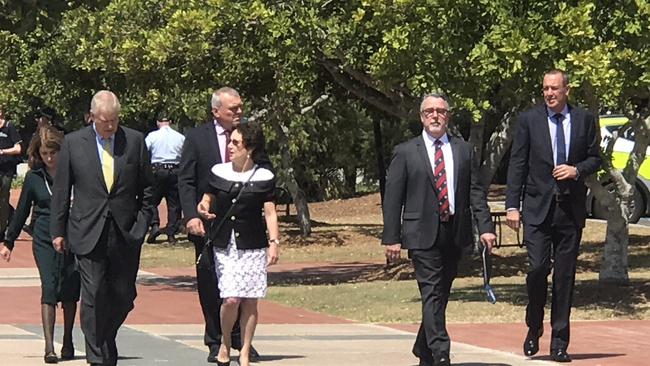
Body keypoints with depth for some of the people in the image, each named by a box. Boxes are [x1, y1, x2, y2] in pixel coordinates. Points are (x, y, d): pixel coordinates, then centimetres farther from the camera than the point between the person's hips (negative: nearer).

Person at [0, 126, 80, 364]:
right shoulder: (34, 177, 4)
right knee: (49, 288, -12)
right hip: (44, 241, 0)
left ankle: (67, 342, 22)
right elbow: (22, 211, 13)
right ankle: (49, 347, -16)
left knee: (70, 291, 6)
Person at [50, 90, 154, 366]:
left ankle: (105, 341, 30)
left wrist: (142, 224, 2)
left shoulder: (135, 141, 4)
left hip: (126, 235, 2)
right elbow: (61, 191, 6)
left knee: (123, 297, 5)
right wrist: (58, 230, 5)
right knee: (93, 297, -6)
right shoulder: (73, 143, 2)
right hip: (89, 234, -2)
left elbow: (147, 188, 10)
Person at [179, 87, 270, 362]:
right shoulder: (197, 137, 0)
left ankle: (241, 340, 13)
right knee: (210, 285, 4)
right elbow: (185, 181, -3)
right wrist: (191, 216, -14)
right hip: (208, 224, -1)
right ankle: (215, 343, 13)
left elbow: (266, 171, 14)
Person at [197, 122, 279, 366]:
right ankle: (225, 344, 12)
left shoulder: (264, 177, 1)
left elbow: (270, 213, 2)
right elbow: (207, 199, 17)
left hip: (253, 246, -1)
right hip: (225, 245, 1)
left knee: (250, 301, -1)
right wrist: (203, 209, -6)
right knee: (231, 299, -11)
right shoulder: (219, 172, 6)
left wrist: (274, 242, -6)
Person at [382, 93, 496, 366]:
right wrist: (391, 238, -5)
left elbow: (476, 192, 10)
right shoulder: (405, 152, 4)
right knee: (432, 294, -11)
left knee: (441, 295, 10)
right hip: (422, 234, -3)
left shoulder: (464, 151, 13)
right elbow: (392, 198, 2)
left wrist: (485, 227, -3)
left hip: (455, 234, 4)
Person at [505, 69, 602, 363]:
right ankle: (534, 329, 11)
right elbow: (517, 164, 1)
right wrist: (512, 206, -5)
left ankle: (559, 343, 9)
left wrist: (577, 170, -9)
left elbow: (595, 158, 14)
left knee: (565, 275, 3)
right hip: (538, 206, -2)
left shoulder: (584, 120, 7)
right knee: (538, 267, -12)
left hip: (571, 207, 2)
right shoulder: (529, 119, 2)